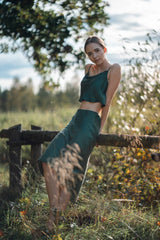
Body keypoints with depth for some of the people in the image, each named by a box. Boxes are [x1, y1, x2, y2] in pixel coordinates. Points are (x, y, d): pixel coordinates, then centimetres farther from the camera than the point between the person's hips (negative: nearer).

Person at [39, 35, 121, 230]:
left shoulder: (113, 69, -1)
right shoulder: (88, 68, 20)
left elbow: (107, 101, -3)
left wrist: (100, 128, -3)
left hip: (91, 122, -7)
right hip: (76, 120, 7)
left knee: (69, 170, -16)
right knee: (50, 161, -11)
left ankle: (57, 221, -12)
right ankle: (53, 212, -11)